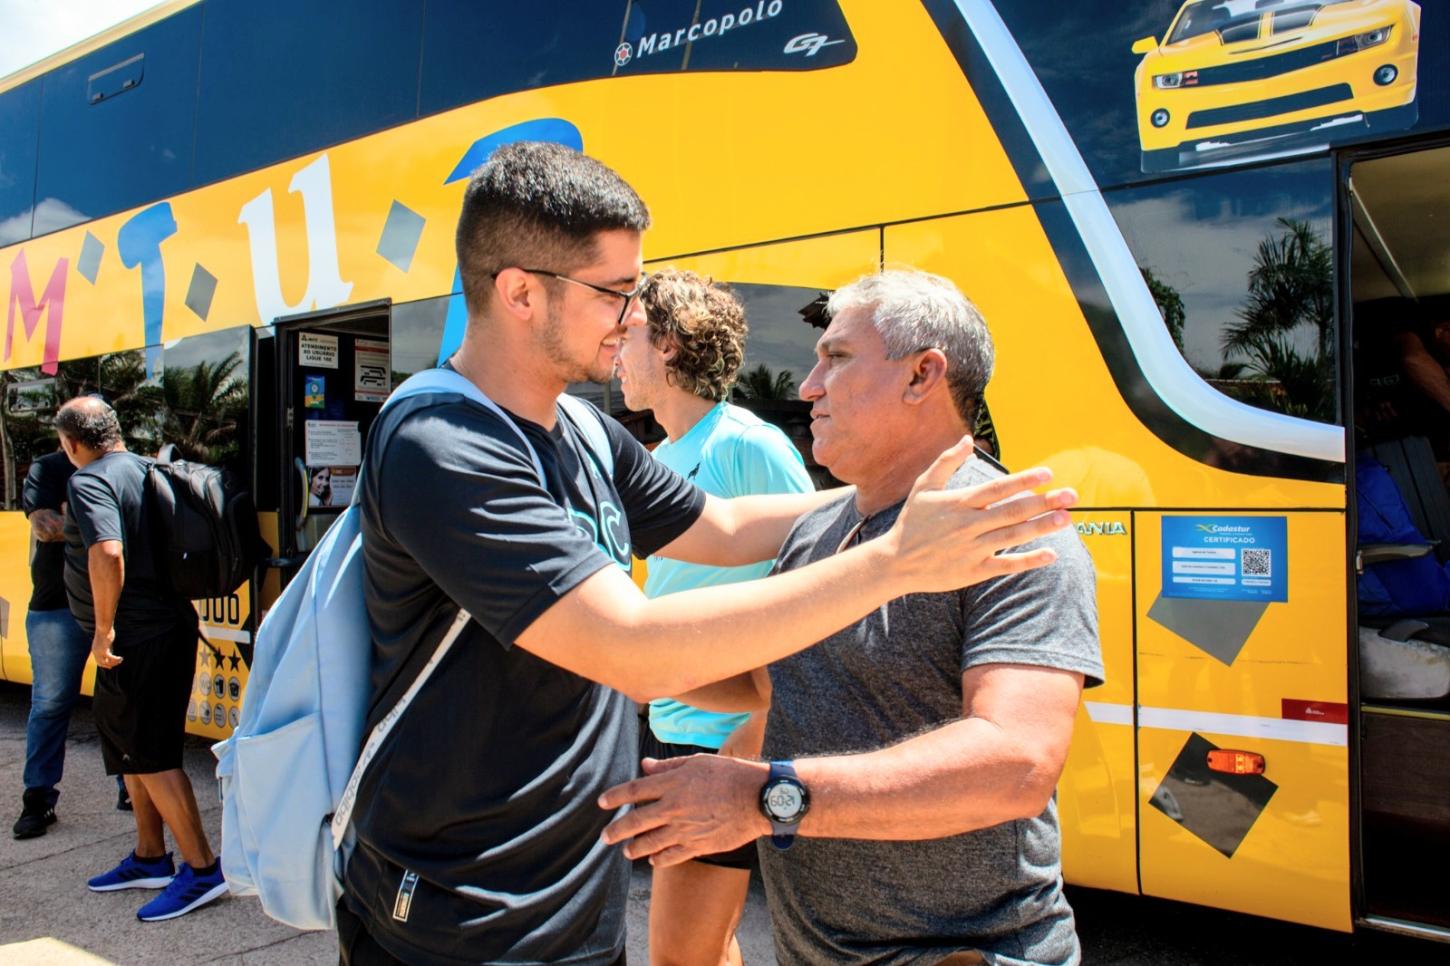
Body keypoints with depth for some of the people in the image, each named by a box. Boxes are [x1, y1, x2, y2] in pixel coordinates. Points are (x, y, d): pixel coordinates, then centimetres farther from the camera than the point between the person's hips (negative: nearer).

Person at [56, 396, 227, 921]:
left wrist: (104, 629, -24)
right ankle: (149, 858, 31)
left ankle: (202, 868, 4)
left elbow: (107, 552, -31)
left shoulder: (89, 482, -15)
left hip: (134, 638, -9)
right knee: (135, 747, 20)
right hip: (171, 623, 9)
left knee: (150, 755, -2)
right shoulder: (146, 468, 12)